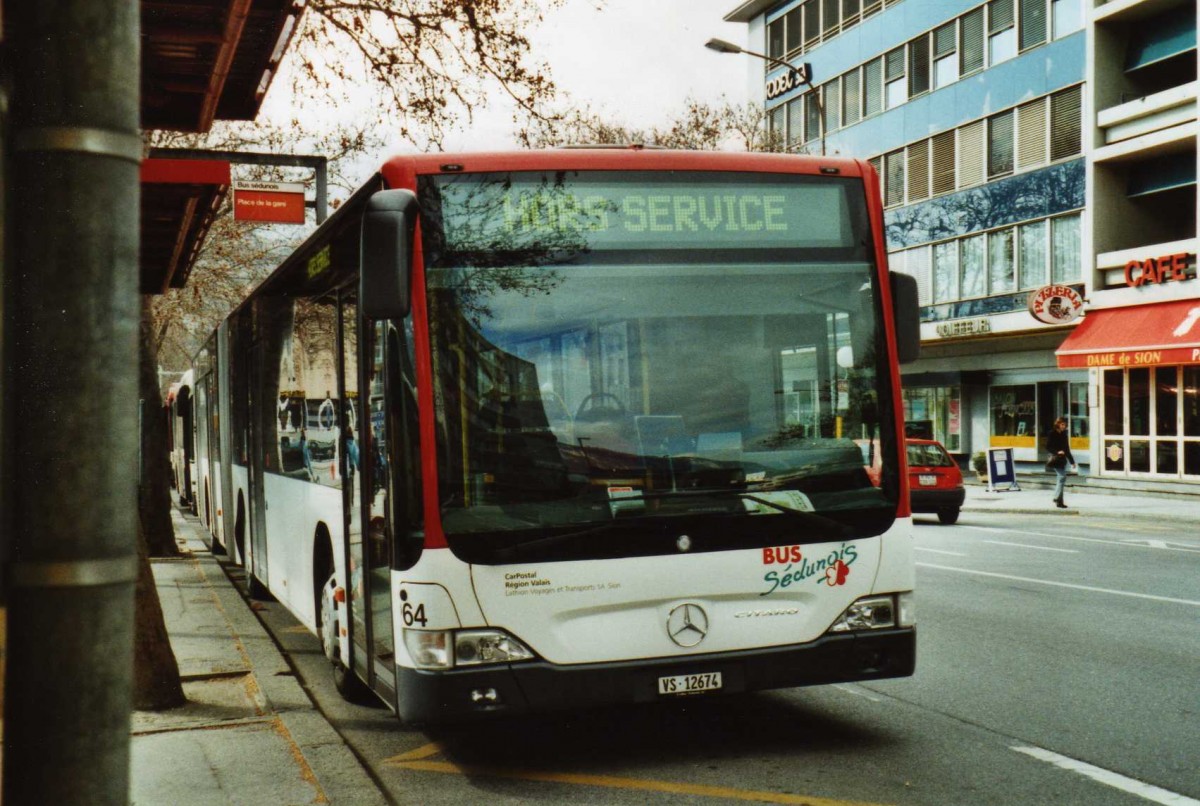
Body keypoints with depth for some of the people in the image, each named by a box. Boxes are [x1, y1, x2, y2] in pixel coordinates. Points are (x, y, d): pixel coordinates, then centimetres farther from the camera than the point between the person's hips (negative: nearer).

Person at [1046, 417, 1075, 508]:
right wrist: (1057, 452, -22)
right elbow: (1048, 448, -8)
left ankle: (1058, 500, 15)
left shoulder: (1064, 435, 13)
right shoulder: (1052, 434, -5)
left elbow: (1067, 449, 19)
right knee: (1062, 477, -18)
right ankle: (1058, 499, -16)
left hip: (1063, 459, 7)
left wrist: (1071, 461, 20)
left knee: (1061, 478, 8)